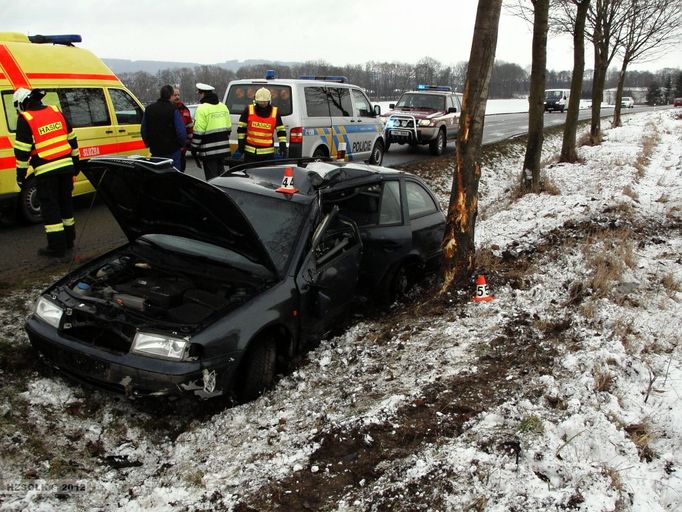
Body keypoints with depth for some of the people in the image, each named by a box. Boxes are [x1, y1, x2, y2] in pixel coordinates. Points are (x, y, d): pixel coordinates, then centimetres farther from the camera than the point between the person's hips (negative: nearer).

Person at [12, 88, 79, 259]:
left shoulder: (24, 119, -6)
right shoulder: (56, 111, 10)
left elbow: (22, 151, -6)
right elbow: (72, 139, 15)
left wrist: (20, 174, 2)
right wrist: (76, 161, 23)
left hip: (45, 170, -5)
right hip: (66, 166, 6)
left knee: (50, 207, 1)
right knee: (65, 202, 17)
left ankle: (57, 247, 2)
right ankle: (68, 240, 26)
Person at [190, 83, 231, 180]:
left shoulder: (202, 109, -13)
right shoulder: (223, 106, 11)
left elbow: (198, 131, -15)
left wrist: (194, 148, -7)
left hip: (209, 151, -7)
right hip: (223, 149, 7)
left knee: (211, 178, -2)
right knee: (221, 174, 17)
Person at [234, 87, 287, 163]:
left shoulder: (275, 112, 0)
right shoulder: (249, 110, -2)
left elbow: (281, 131, 3)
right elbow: (241, 129, 2)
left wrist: (283, 147, -6)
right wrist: (240, 148, -1)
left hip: (268, 153, 0)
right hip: (250, 151, 0)